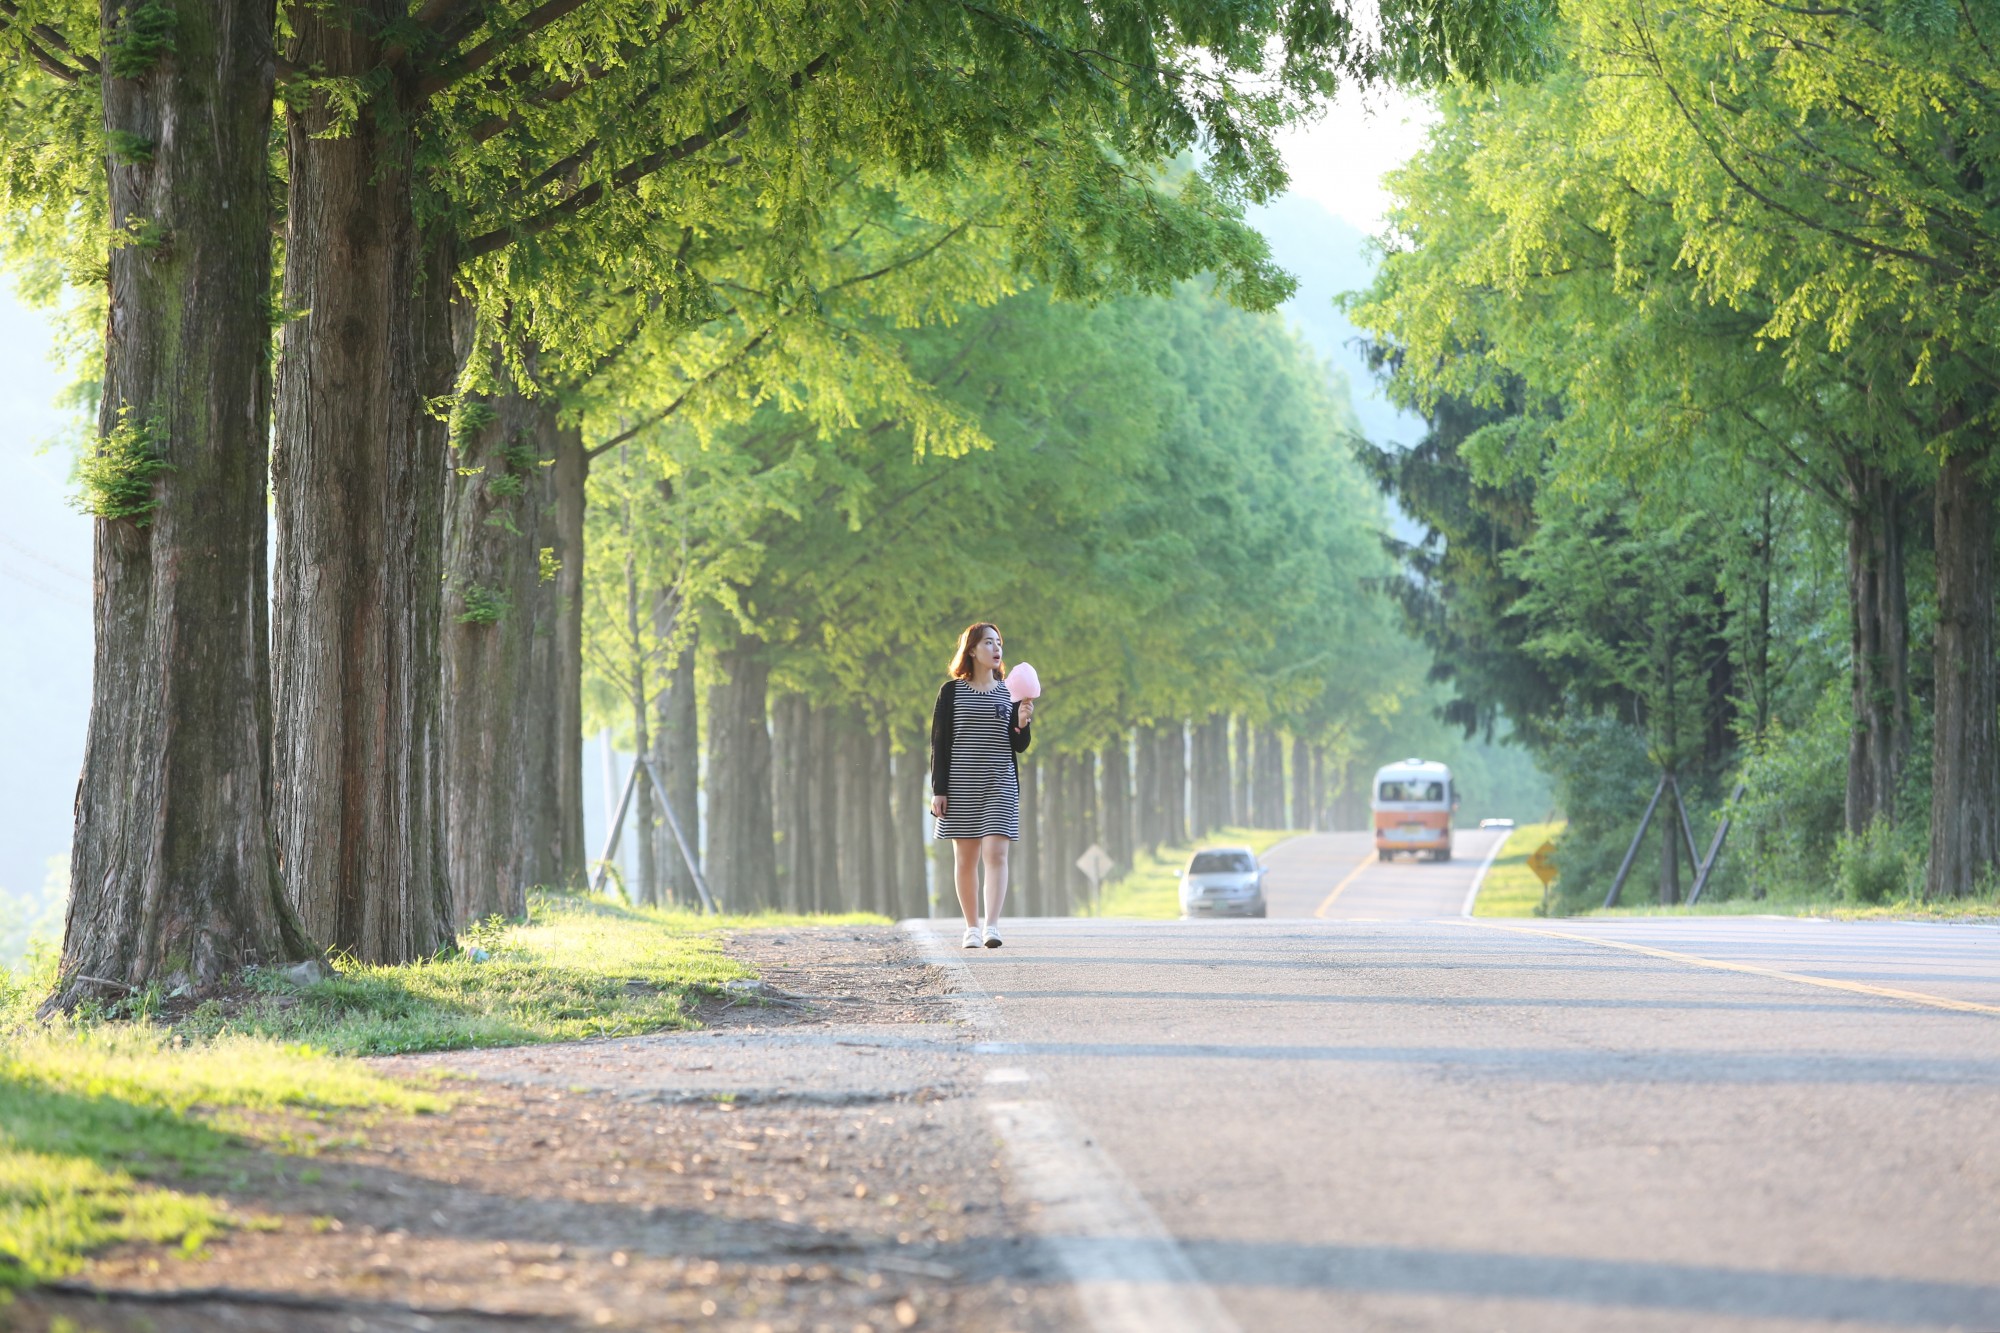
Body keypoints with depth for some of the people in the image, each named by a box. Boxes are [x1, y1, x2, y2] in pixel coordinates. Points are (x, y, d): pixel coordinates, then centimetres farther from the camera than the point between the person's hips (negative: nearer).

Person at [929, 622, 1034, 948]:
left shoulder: (1010, 691, 9)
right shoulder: (952, 692, 3)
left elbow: (1019, 746, 10)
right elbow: (940, 743, 2)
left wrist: (1022, 723, -12)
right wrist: (938, 790, -4)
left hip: (1000, 785, 1)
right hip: (961, 785, -1)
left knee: (996, 853, -13)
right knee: (965, 858, 3)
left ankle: (992, 926, -21)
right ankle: (971, 928, 13)